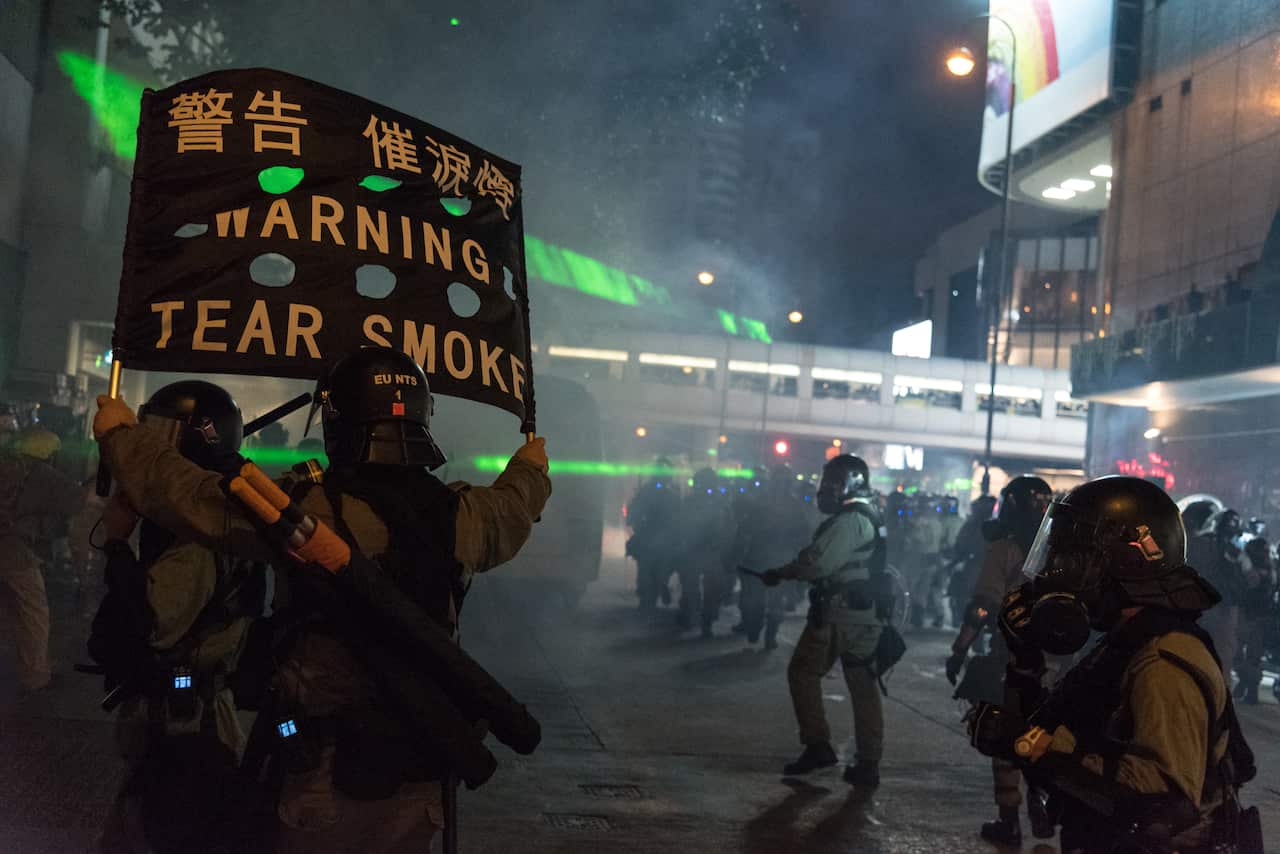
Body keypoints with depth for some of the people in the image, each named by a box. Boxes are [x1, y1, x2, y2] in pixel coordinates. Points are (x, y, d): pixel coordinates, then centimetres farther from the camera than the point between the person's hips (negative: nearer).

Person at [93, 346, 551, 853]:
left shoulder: (311, 511, -18)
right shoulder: (460, 515, -3)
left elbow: (188, 496, -10)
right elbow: (512, 510, 21)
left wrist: (120, 434, 7)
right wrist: (531, 470, 44)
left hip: (329, 770, -4)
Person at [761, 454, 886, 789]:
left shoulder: (849, 520, -16)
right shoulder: (870, 517, 15)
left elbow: (817, 563, -21)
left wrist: (779, 573, -7)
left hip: (839, 612, -9)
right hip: (867, 614, 9)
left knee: (803, 673, 5)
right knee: (863, 687, 9)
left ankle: (818, 746, 5)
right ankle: (868, 764, 12)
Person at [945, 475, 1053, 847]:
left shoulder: (1005, 549, -9)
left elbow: (983, 606, -14)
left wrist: (959, 651, -9)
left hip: (1010, 658, -4)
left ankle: (1009, 821, 6)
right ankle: (1043, 812, 21)